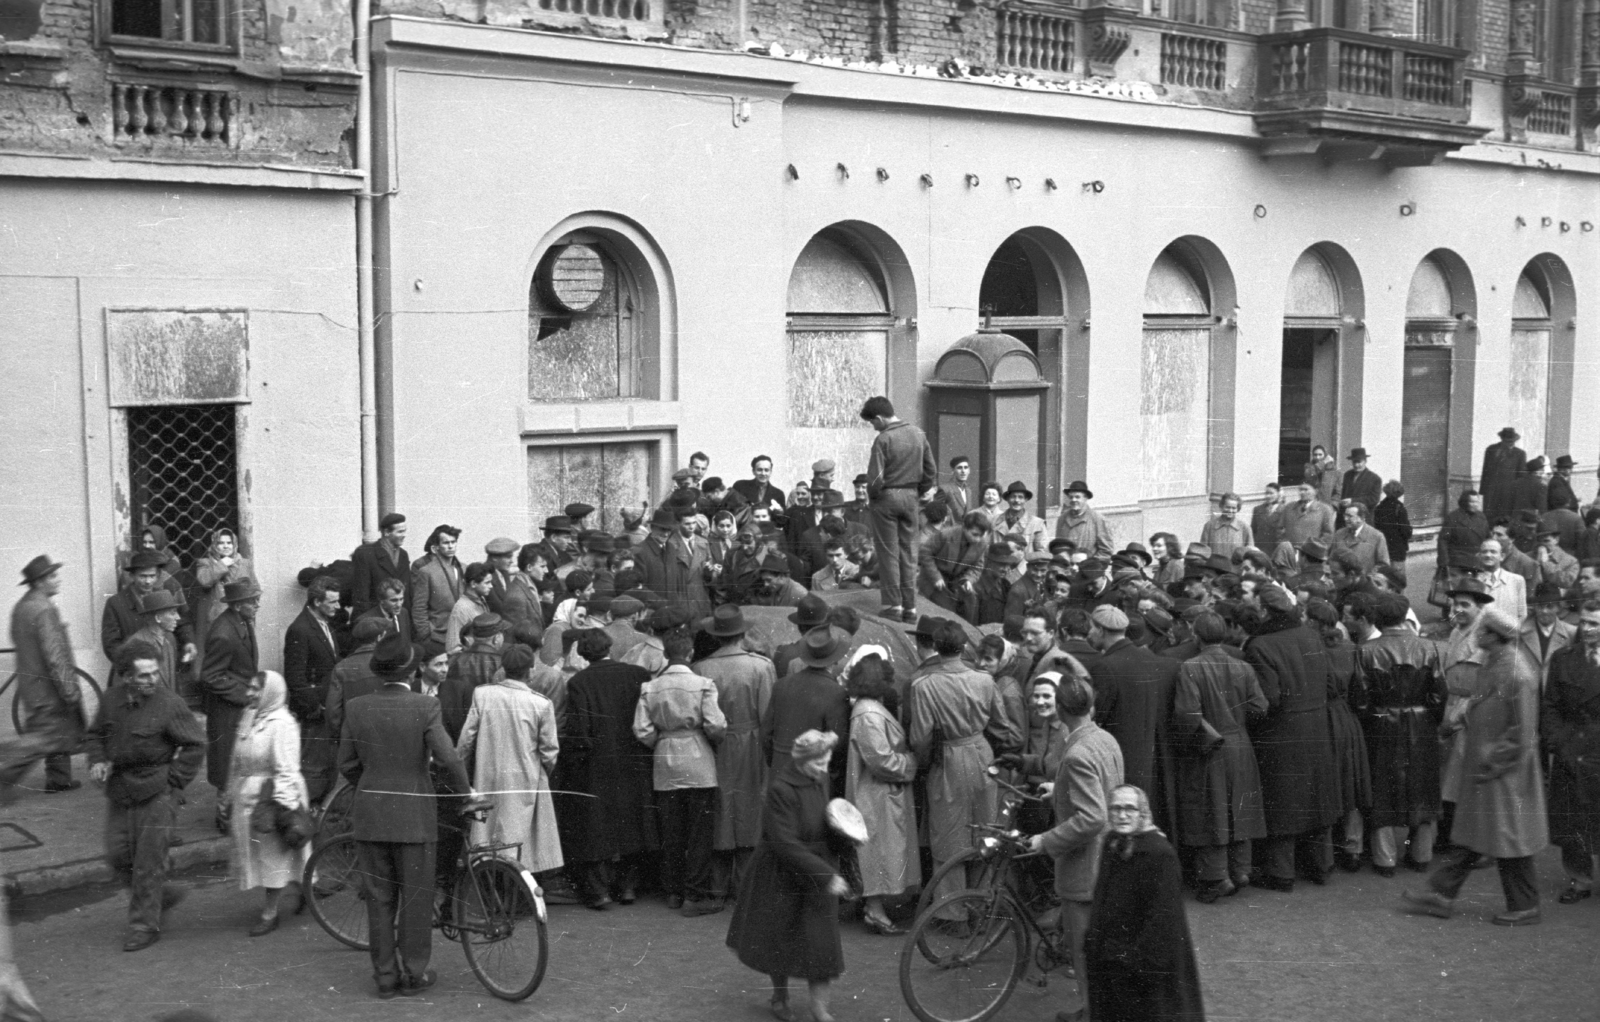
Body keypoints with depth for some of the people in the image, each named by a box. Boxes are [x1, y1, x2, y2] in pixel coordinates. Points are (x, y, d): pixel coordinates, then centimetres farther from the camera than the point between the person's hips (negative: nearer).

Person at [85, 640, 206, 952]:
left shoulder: (169, 704, -15)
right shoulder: (112, 698, 0)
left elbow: (195, 745, -8)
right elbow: (95, 735, 17)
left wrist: (173, 781, -10)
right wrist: (97, 762, -1)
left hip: (156, 794, -6)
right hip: (119, 792, 6)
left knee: (148, 861, 0)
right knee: (118, 855, 10)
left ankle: (145, 926, 13)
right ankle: (162, 896, 32)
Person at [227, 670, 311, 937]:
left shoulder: (281, 724, -16)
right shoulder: (248, 718, 8)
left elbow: (286, 768, -19)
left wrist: (283, 804, -21)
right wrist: (233, 791, 19)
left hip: (270, 795, -8)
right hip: (247, 796, 8)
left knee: (272, 853, 1)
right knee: (253, 852, 13)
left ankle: (270, 914, 10)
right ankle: (266, 904, 27)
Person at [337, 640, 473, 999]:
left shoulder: (356, 708, -3)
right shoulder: (425, 707, -12)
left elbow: (346, 764, 3)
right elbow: (447, 759, -17)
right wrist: (465, 790, 1)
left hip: (369, 815, 3)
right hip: (414, 814, -3)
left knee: (379, 899, 12)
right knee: (415, 897, 10)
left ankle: (385, 975, 18)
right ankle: (414, 973, 16)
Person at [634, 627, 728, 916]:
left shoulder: (650, 688, -1)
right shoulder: (702, 685, -10)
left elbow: (642, 730, -3)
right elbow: (716, 726, -13)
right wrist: (715, 740, 9)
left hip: (665, 765, 3)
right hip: (698, 765, -3)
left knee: (671, 831, 12)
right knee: (700, 831, 3)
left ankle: (673, 892, 20)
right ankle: (695, 895, 3)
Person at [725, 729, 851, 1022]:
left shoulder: (820, 780, -2)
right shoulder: (781, 789, -25)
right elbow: (785, 844, -27)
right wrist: (826, 875, -27)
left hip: (817, 870, 5)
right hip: (783, 875, -5)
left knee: (820, 939, 3)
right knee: (781, 938, 12)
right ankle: (780, 996, 35)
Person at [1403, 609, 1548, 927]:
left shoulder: (1516, 676, -24)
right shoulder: (1493, 662, 4)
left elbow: (1522, 736, -21)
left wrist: (1489, 765, -17)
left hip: (1505, 773, -9)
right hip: (1483, 764, 9)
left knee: (1509, 840, 4)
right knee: (1475, 837, 15)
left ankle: (1524, 907, 18)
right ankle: (1443, 894, 21)